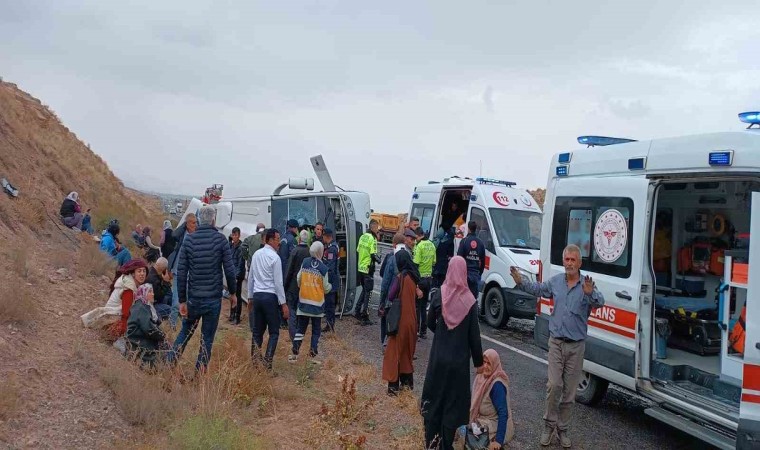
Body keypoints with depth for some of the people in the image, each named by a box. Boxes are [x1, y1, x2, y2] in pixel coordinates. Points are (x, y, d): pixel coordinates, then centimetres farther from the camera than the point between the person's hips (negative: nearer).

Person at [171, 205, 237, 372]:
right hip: (213, 298, -2)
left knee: (185, 332, 20)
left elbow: (181, 272, -1)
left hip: (193, 297, 2)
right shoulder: (220, 239, -7)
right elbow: (229, 269, -7)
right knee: (207, 338, 7)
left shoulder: (189, 239, 0)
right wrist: (233, 292, 7)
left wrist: (182, 300, 4)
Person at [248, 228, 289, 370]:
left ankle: (255, 360, 12)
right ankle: (267, 361, -7)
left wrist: (250, 297, 24)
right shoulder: (275, 257, -10)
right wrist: (283, 304, -8)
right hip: (271, 296, -6)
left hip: (257, 296, 6)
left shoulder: (256, 255, 10)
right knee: (274, 332, 1)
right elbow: (278, 283, -11)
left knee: (257, 331, 11)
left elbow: (250, 278, 16)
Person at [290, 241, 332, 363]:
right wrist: (330, 286, 17)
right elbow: (326, 288, -5)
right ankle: (313, 356, 9)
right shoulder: (324, 268, -12)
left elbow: (298, 279, 5)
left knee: (300, 329, 12)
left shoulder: (305, 262, -3)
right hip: (317, 303, -3)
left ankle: (294, 355, 10)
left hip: (303, 301, 3)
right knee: (316, 330, 10)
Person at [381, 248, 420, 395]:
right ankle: (408, 381, 26)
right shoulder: (413, 276, 5)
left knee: (395, 351, -1)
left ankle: (394, 385, -2)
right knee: (407, 351, 19)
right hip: (411, 319, 7)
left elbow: (391, 296, -16)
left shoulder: (401, 277, -17)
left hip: (401, 320, -7)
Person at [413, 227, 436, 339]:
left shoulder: (419, 246, -16)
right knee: (424, 306, 14)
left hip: (420, 278, -7)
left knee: (417, 306, 1)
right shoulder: (431, 245, 7)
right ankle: (423, 331, 18)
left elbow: (416, 263, -19)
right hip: (429, 278, 7)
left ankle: (416, 330, 1)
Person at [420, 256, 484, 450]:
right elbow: (474, 335, -7)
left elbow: (430, 324, 3)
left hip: (438, 358, 1)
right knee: (454, 401, 10)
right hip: (460, 360, -1)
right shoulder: (470, 300, -11)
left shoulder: (438, 295, -9)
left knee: (434, 398, 13)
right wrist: (479, 362, 4)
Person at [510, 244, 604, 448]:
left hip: (576, 345, -1)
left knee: (569, 391, 8)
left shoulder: (587, 285, -9)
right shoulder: (555, 281, 2)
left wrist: (590, 293, -47)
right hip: (556, 342, 1)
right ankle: (549, 425, 10)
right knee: (554, 385, -7)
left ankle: (562, 429, 22)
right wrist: (521, 281, 3)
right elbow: (537, 289, 19)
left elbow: (600, 303, -26)